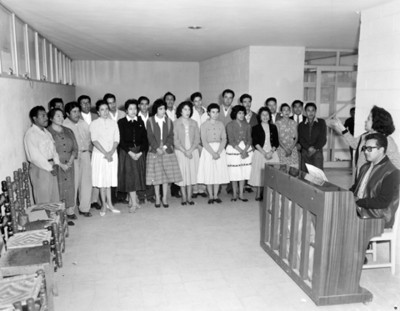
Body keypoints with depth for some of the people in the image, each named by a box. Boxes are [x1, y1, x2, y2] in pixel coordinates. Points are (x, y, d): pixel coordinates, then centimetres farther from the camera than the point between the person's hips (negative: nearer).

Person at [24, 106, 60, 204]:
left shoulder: (46, 132, 15)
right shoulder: (31, 133, -12)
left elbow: (53, 148, 15)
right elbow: (35, 156, -17)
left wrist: (56, 163, -2)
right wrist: (50, 168, -14)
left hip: (51, 168, 8)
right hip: (39, 168, -8)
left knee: (55, 198, 13)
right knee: (43, 201, -1)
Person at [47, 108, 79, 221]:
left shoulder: (68, 131, 12)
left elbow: (75, 148, 9)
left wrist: (70, 162, -5)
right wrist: (61, 164, -13)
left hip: (69, 165, 5)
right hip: (55, 166, -5)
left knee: (70, 187, 6)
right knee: (57, 189, -5)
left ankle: (70, 211, 15)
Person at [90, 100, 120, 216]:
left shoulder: (113, 123, 7)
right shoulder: (94, 124, -1)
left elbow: (116, 140, 2)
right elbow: (94, 140, -8)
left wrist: (111, 152, -12)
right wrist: (105, 153, -15)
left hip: (112, 154, 2)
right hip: (99, 154, -2)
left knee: (109, 179, 6)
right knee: (101, 180, 1)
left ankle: (109, 203, 15)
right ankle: (104, 205, 10)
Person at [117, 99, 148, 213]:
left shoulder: (140, 122, 9)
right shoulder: (121, 122, 0)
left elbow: (145, 139, 4)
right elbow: (121, 140, -6)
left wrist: (140, 152, -9)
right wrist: (130, 152, -14)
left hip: (139, 152, 3)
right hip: (126, 152, -3)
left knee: (138, 176, 5)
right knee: (129, 176, -6)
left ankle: (131, 200, 18)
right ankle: (134, 203, -5)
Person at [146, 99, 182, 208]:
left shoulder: (168, 121, 7)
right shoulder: (150, 121, 1)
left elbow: (171, 136, 2)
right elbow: (150, 136, -4)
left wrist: (165, 147, -11)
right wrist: (157, 148, -13)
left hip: (167, 151, 2)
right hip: (154, 151, -2)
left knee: (167, 174, 2)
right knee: (156, 175, 2)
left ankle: (164, 198, 12)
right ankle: (157, 198, 13)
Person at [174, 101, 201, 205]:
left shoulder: (194, 123, 9)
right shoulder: (175, 123, 0)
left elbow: (197, 138, 3)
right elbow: (175, 140, -5)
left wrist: (190, 150, -10)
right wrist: (184, 151, -12)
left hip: (193, 151, 3)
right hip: (180, 152, -2)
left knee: (192, 173, 3)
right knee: (182, 173, -2)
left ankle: (189, 197, 10)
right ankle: (184, 198, 7)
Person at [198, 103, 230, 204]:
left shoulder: (221, 124, 6)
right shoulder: (204, 125, -3)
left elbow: (224, 139, 0)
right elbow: (204, 141, -8)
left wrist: (218, 152, -13)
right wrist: (213, 153, -15)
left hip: (220, 150, 3)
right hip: (208, 150, -3)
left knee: (219, 173, 3)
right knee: (209, 173, 0)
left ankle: (216, 195, 13)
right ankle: (210, 196, 10)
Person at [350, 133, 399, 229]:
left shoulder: (391, 173, -12)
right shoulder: (365, 167, 14)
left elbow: (383, 202, -18)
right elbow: (355, 187, 21)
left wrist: (358, 202, -19)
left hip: (377, 220, -8)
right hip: (358, 210, 8)